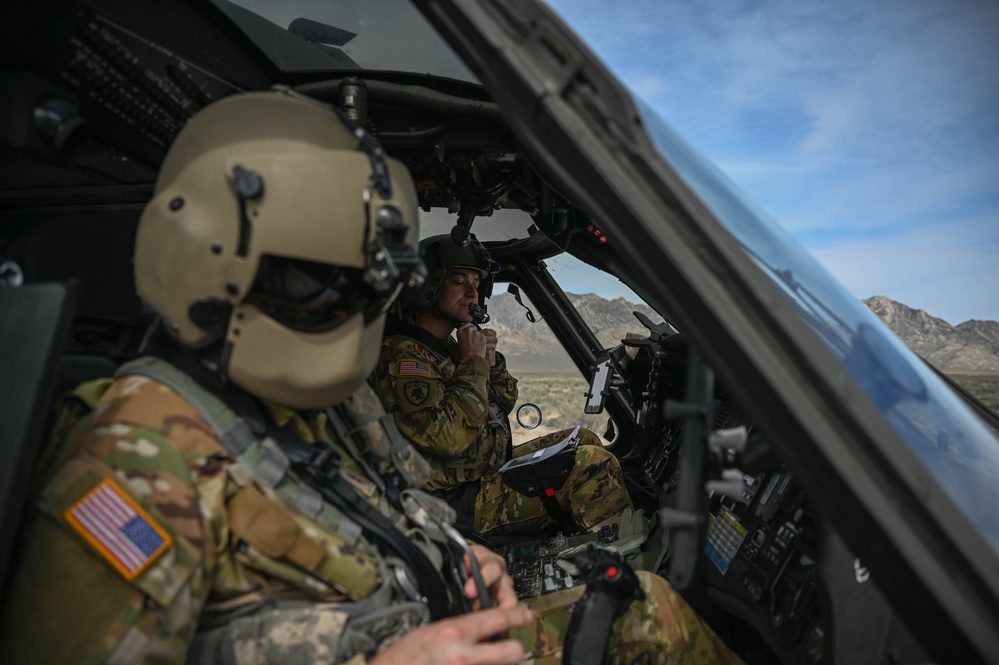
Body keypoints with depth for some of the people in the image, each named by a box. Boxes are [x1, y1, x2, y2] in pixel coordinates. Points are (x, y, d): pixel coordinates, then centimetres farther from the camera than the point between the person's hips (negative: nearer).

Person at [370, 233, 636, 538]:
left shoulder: (445, 346, 11)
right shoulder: (403, 356, -19)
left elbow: (503, 405, 19)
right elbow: (450, 437, -30)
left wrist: (491, 359, -1)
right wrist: (473, 364, -19)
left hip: (494, 468, 10)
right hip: (462, 500, -10)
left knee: (583, 439, 13)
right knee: (593, 463, -18)